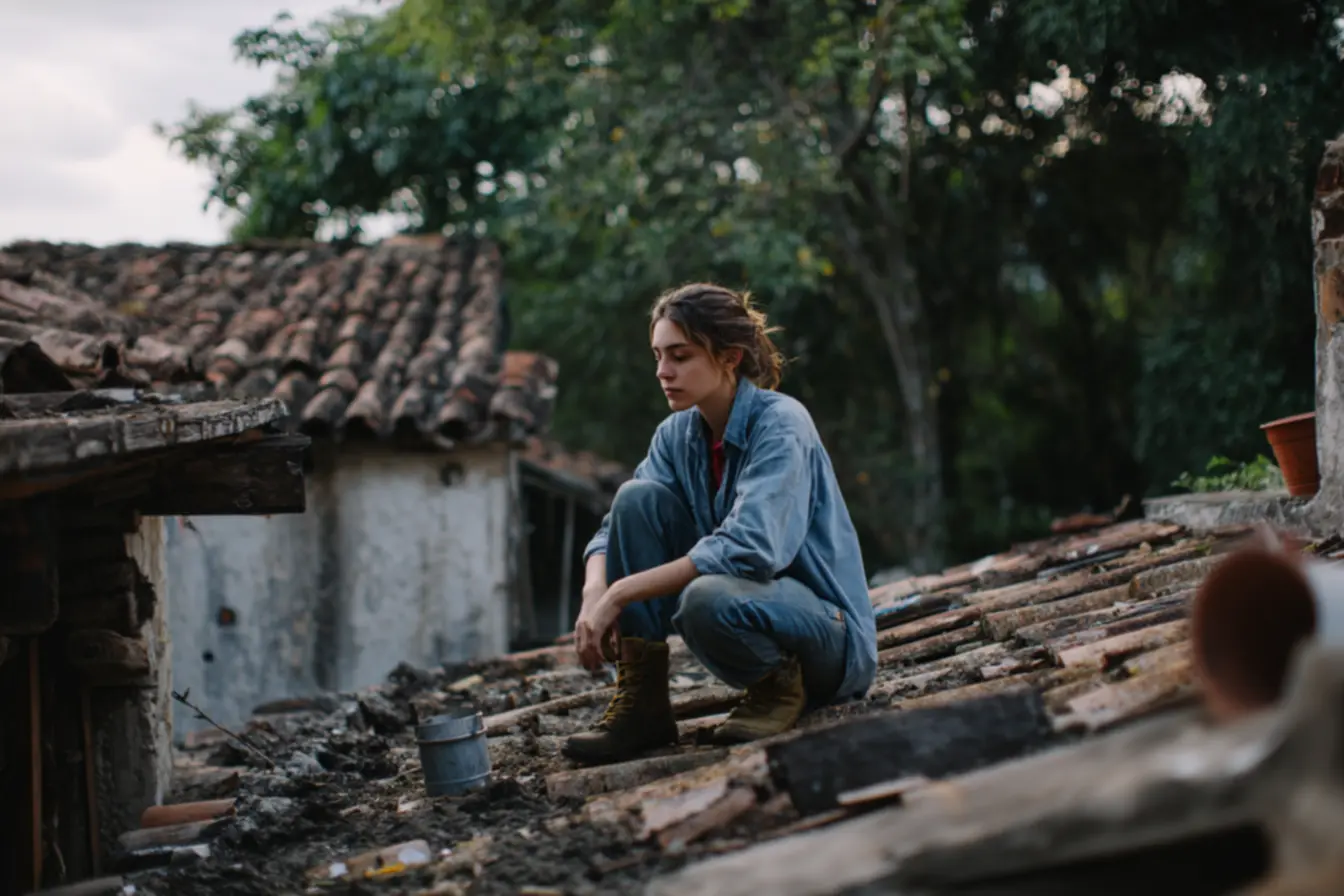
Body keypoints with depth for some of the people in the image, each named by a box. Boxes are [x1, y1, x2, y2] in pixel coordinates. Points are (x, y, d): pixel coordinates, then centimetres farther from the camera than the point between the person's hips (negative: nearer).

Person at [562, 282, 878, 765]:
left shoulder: (780, 424, -19)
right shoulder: (677, 435, 3)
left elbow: (750, 548, -32)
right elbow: (616, 527, 1)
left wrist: (621, 593, -31)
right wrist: (594, 592, -23)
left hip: (830, 634, -7)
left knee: (708, 599, -39)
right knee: (637, 498, -11)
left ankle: (782, 684, -5)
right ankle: (641, 702, -10)